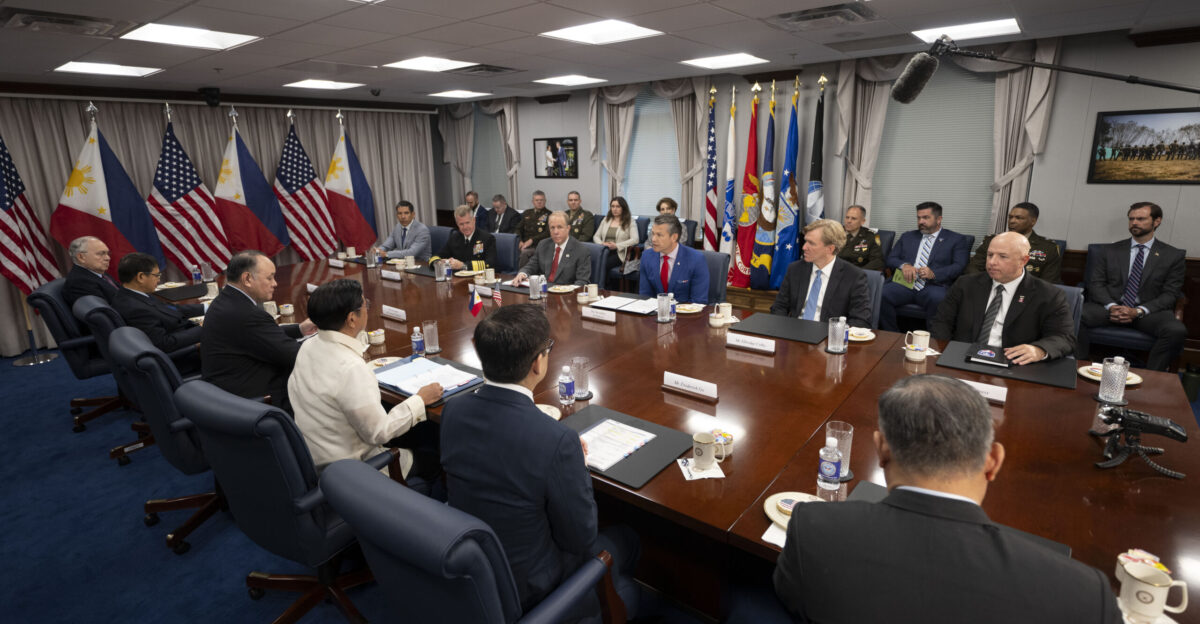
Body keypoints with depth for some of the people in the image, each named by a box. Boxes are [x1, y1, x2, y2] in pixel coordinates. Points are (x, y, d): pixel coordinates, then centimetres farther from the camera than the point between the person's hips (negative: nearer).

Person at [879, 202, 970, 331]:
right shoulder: (907, 236, 25)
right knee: (880, 295, -29)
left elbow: (959, 267, 2)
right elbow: (891, 258, 17)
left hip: (933, 286, -2)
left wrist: (934, 274, -17)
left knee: (938, 300, -38)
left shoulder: (956, 240, 15)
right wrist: (903, 265, -7)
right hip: (905, 284, 3)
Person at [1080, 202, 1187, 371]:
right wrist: (1111, 306, -14)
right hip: (1109, 307, 0)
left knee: (1177, 330, -33)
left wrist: (1138, 311, -15)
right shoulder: (1109, 251, 14)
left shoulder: (1173, 256, 12)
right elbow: (1096, 283, 6)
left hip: (1149, 311, 0)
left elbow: (1170, 293, 4)